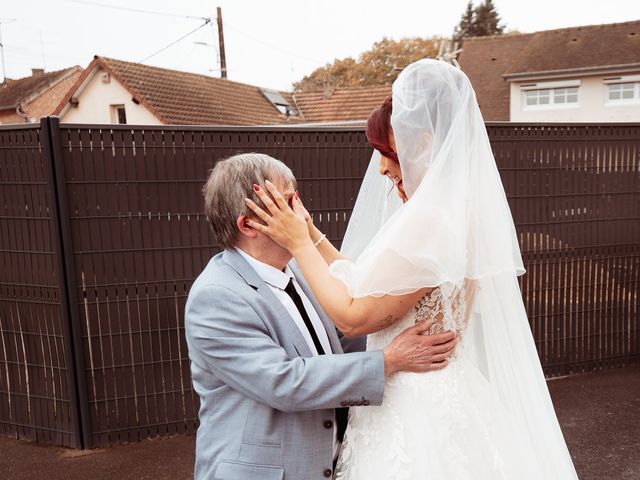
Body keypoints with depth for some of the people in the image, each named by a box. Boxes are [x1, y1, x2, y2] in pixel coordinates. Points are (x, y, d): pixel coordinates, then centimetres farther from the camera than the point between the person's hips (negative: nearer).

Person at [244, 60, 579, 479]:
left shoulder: (428, 219, -25)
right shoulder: (457, 206, 5)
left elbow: (353, 317, -21)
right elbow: (374, 288, 5)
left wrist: (300, 244, -13)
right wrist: (312, 236, 4)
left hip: (418, 409, -9)